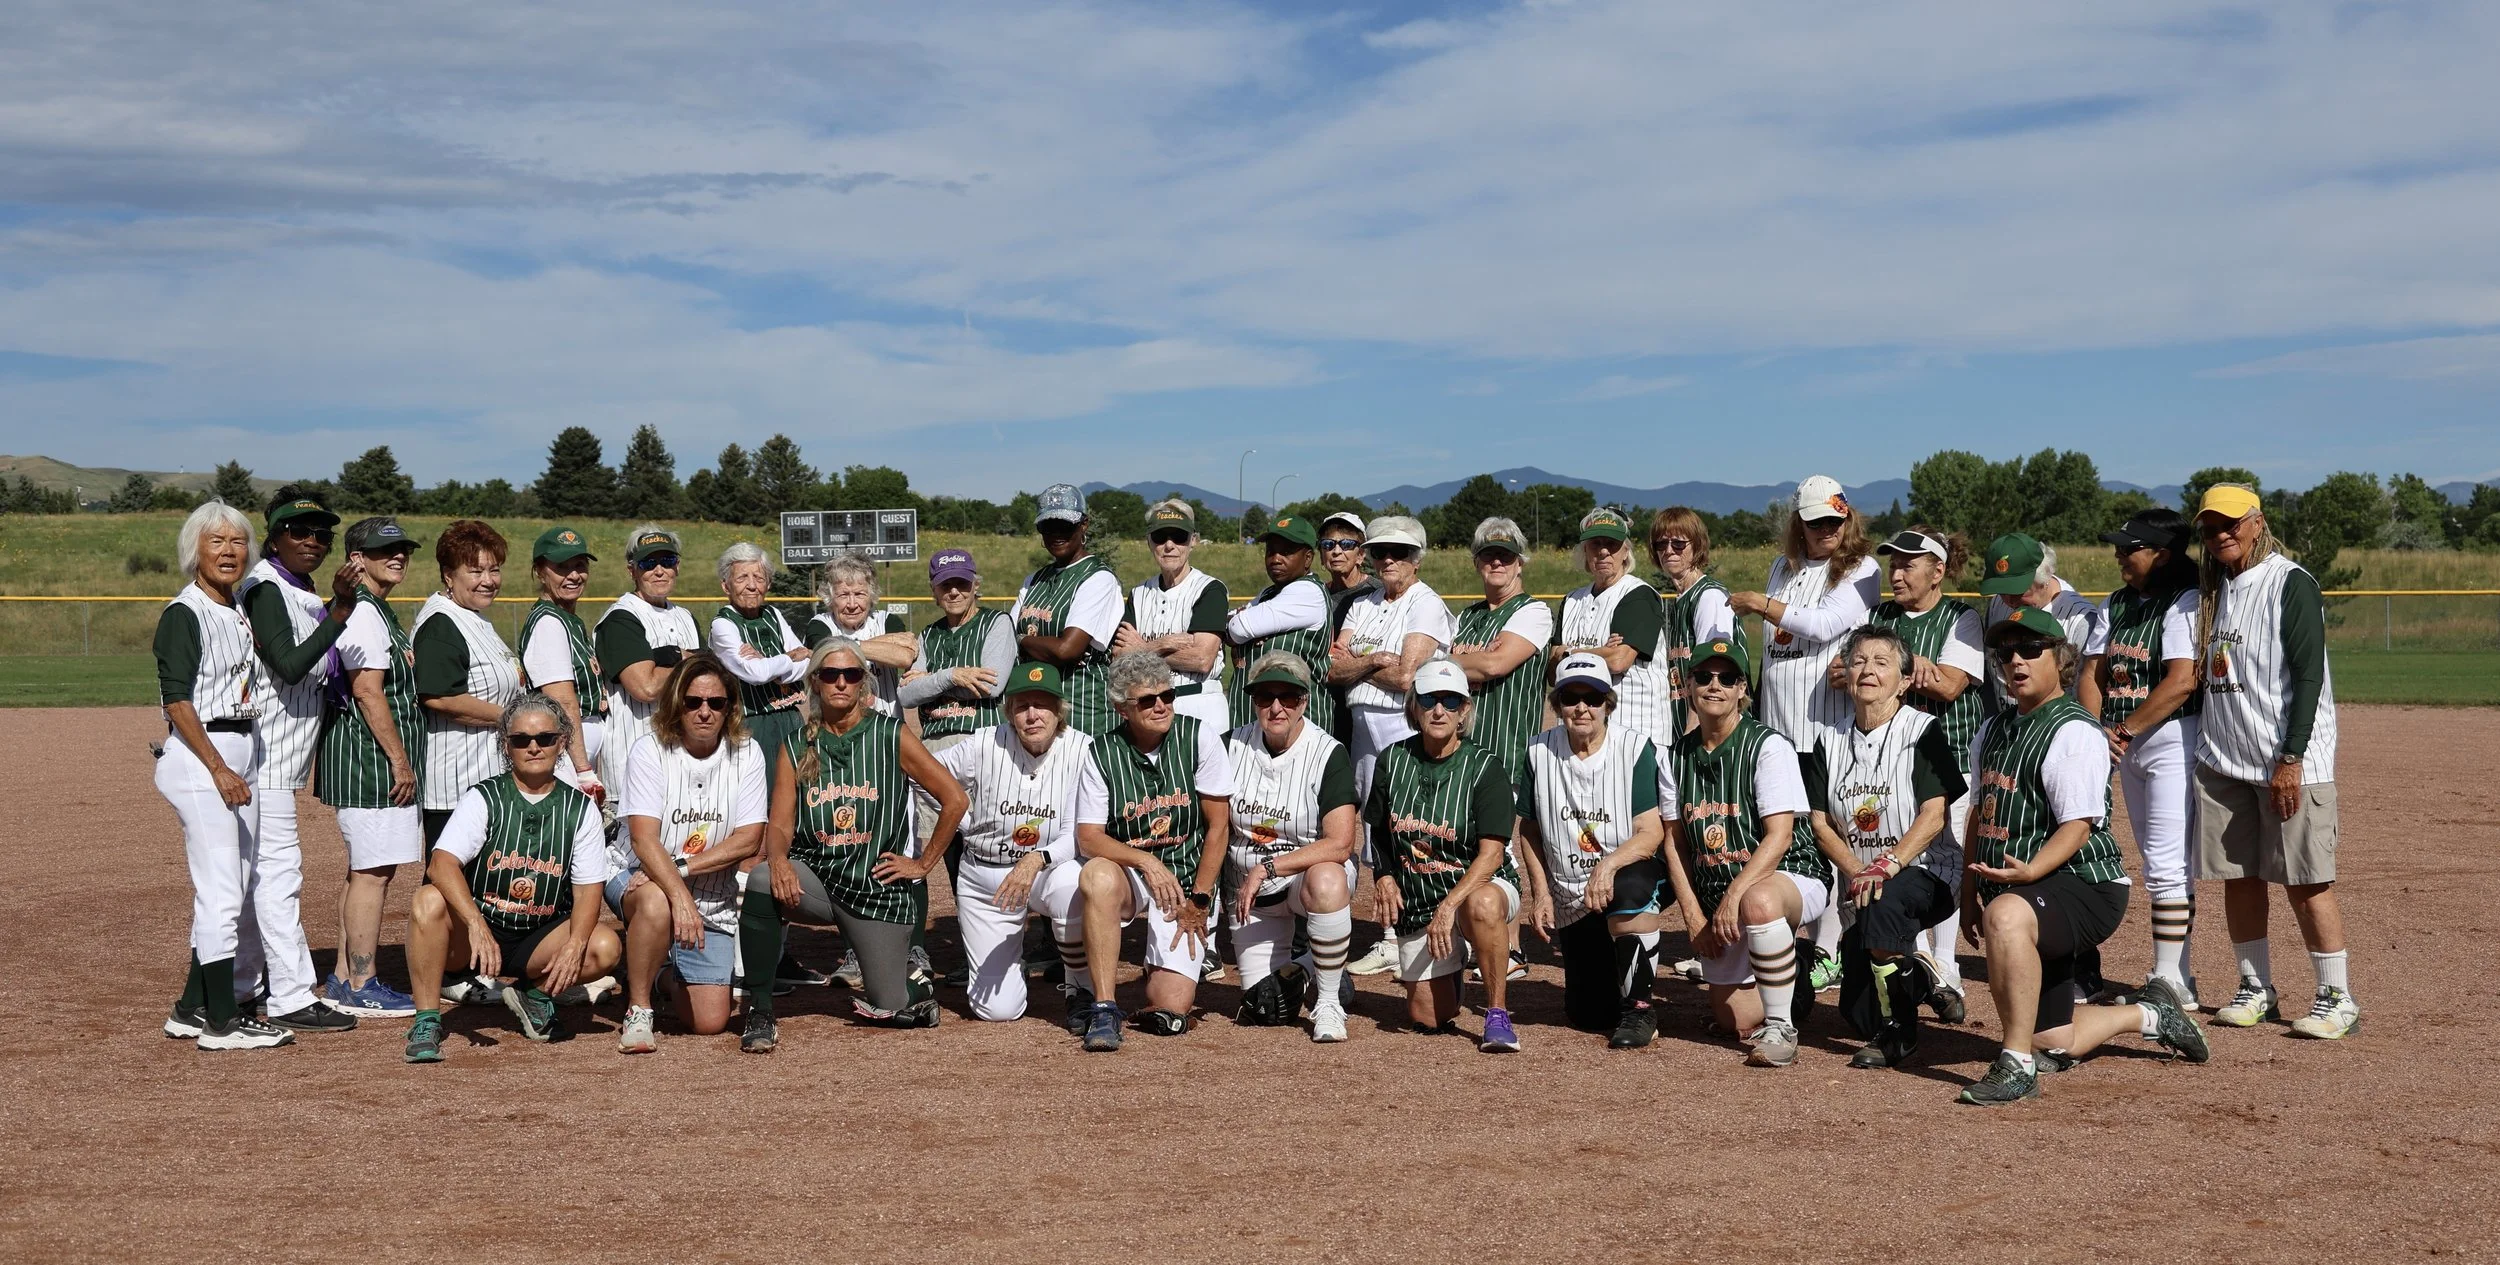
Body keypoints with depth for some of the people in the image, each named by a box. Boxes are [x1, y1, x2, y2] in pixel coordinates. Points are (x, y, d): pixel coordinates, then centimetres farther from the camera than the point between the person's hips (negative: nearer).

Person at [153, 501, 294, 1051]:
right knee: (221, 892, -9)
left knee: (234, 891, 11)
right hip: (201, 755, -9)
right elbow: (177, 700, -16)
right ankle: (220, 1021, -4)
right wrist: (219, 768, -20)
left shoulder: (240, 611, 15)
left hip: (242, 750, 9)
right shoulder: (184, 613, -10)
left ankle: (192, 1010, 20)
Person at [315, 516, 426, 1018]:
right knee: (373, 869, -8)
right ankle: (361, 988, -5)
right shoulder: (363, 612, -13)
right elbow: (368, 692, -19)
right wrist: (400, 761, -19)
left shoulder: (377, 611, 19)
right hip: (371, 755, -11)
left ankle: (345, 979, 20)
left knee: (365, 868, 14)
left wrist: (401, 760, 16)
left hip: (372, 761, 11)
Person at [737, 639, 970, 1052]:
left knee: (889, 1010, -1)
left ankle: (911, 983, 38)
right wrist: (778, 859, -26)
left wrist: (924, 863, -2)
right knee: (762, 881, -33)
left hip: (879, 885, -1)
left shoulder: (892, 736, -4)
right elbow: (780, 824, -4)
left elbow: (954, 799, -3)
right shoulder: (796, 748, 4)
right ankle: (759, 1011, -20)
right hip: (817, 876, 2)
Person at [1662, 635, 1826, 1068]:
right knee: (1735, 1020, -1)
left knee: (1758, 903, -42)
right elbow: (1675, 840, 9)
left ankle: (1780, 1029, -26)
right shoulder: (1678, 756, 6)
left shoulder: (1768, 746, -11)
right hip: (1715, 895, 5)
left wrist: (1733, 896, -26)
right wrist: (1692, 914, 0)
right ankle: (1792, 981, 33)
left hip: (1791, 876, -5)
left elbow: (1779, 836, -18)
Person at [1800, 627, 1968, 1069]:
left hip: (1926, 872, -5)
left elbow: (1934, 815, -15)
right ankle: (1910, 960, 34)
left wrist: (1887, 867, -28)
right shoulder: (1831, 742, 6)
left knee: (1884, 900, -40)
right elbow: (1820, 822, 3)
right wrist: (1856, 870, -13)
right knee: (1857, 1012, -1)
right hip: (1859, 881, 5)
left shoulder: (1924, 731, -7)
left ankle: (1898, 1033, -23)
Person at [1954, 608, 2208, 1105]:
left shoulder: (2075, 732, -13)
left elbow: (2079, 823, -20)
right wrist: (1970, 891, 15)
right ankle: (2150, 1015, 39)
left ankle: (2018, 1066, -33)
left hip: (2084, 884, -8)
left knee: (2007, 915, -41)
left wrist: (2030, 870, -35)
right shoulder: (1992, 731, 12)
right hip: (2027, 898, 8)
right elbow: (1981, 813, 21)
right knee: (2055, 1043, 11)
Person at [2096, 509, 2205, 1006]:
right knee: (2157, 864, 13)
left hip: (2175, 741, -8)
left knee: (2166, 864, -9)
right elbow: (2094, 672, 8)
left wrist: (2126, 729, -16)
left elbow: (2182, 681, -21)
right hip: (2129, 747, 9)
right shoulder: (2116, 605, 12)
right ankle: (2174, 973, 21)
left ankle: (2171, 983, -4)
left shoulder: (2185, 604, -12)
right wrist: (2100, 729, -7)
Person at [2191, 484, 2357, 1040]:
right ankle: (2257, 989, 21)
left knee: (2306, 879, -4)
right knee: (2237, 875, 9)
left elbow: (2308, 676, -14)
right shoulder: (2212, 589, 13)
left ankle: (2338, 996, 5)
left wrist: (2291, 760, -19)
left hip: (2290, 764, -7)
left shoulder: (2292, 584, -9)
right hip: (2222, 761, 7)